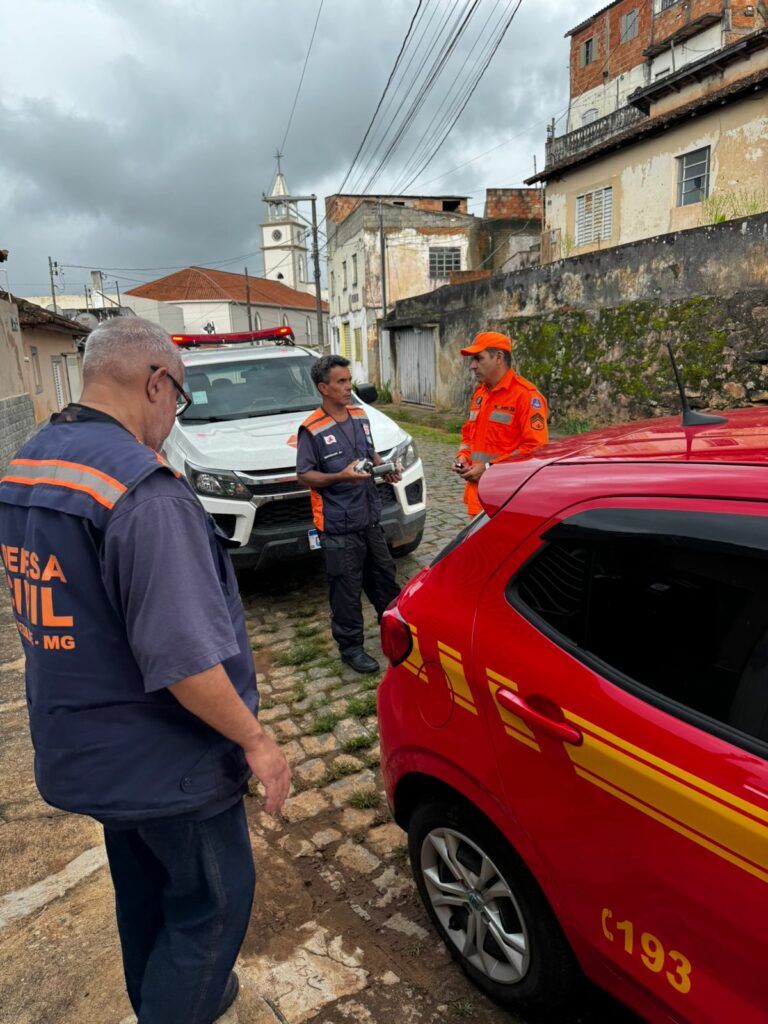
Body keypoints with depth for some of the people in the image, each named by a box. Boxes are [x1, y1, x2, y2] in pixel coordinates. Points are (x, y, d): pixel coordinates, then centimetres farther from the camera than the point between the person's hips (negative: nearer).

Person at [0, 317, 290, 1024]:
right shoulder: (143, 492, -28)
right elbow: (182, 660, -31)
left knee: (143, 891, 28)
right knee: (213, 902, 14)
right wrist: (256, 741, -17)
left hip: (82, 747, 9)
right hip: (162, 760, -9)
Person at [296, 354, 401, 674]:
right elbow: (304, 475, -13)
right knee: (346, 587, 3)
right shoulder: (312, 429, -14)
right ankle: (350, 647, 18)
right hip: (338, 525, -7)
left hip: (370, 516, 7)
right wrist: (340, 477, -26)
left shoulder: (360, 415, 8)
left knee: (383, 574, 20)